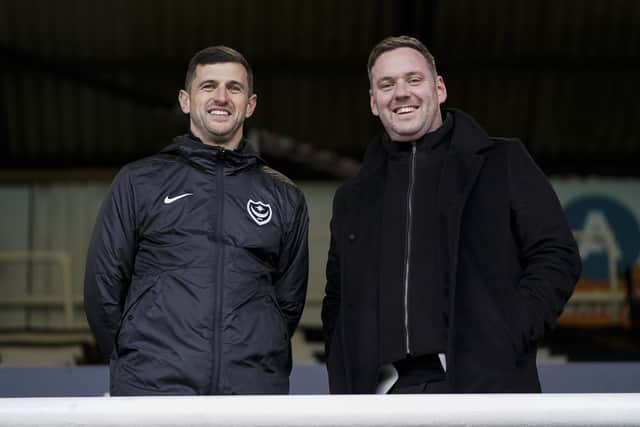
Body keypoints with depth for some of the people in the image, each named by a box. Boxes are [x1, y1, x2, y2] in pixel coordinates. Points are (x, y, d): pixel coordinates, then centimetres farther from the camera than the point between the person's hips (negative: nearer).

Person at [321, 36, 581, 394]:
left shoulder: (503, 164, 9)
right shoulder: (353, 199, 21)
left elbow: (556, 255, 3)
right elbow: (337, 301, 24)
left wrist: (508, 340, -10)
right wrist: (345, 384, 8)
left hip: (484, 383, -3)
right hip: (384, 391, 4)